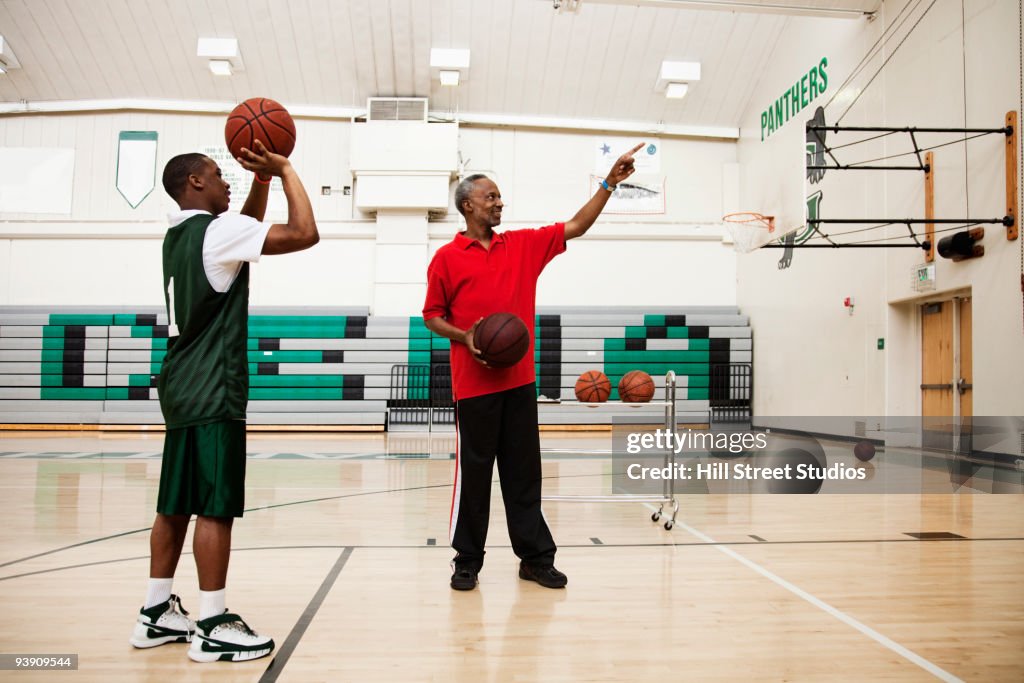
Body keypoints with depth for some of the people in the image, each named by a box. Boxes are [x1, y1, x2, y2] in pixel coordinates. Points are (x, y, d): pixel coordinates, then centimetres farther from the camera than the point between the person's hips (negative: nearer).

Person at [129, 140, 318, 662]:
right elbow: (305, 233, -18)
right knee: (215, 507, -5)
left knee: (177, 505, 13)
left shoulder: (178, 235, 16)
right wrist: (285, 170, -6)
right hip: (213, 394, -9)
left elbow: (248, 232, 31)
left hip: (183, 389, 9)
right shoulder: (216, 230, -12)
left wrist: (263, 176, 21)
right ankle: (212, 628, 1)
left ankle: (156, 614, 21)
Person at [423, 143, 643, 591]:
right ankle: (467, 561, 17)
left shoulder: (524, 245, 10)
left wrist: (610, 182, 0)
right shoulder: (447, 257, 0)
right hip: (473, 383, -3)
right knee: (472, 473, 3)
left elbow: (576, 227, 7)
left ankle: (535, 557, 17)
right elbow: (432, 315, 4)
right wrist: (465, 337, -14)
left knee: (524, 472, 9)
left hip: (519, 380, 4)